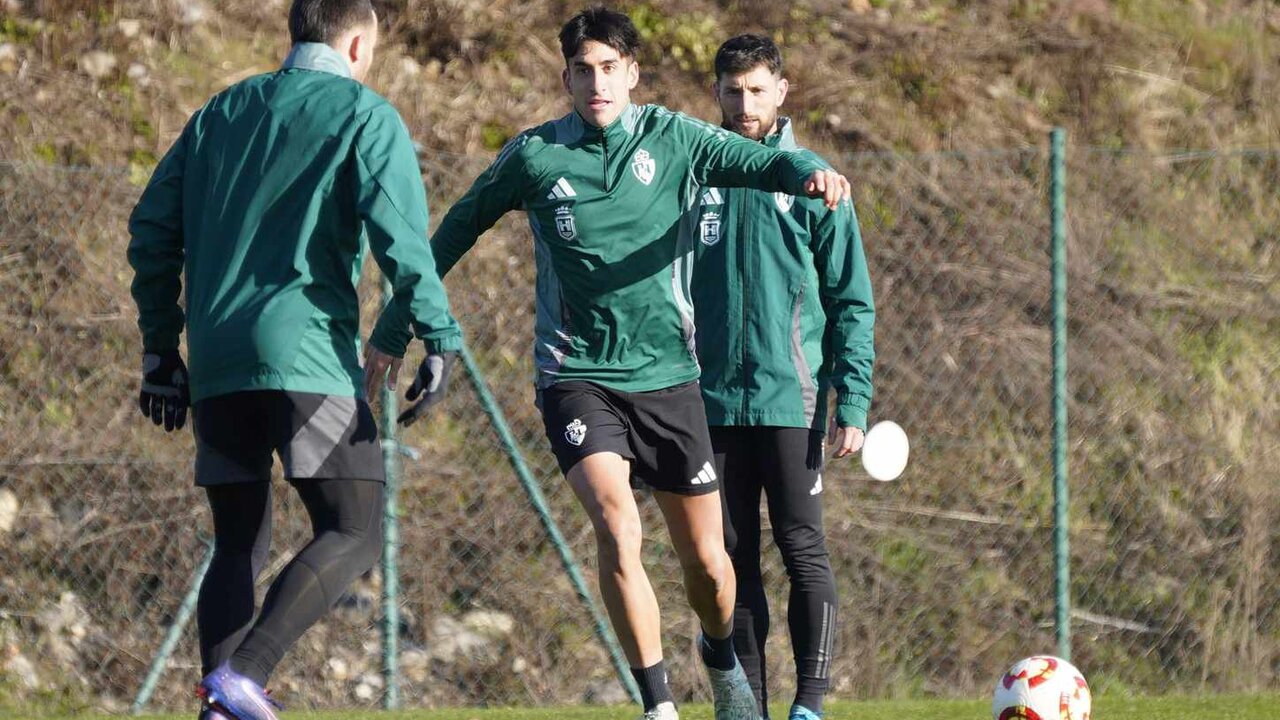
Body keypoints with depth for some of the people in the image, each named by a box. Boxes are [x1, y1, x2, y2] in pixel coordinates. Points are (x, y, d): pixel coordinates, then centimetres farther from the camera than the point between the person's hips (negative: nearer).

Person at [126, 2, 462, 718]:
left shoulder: (219, 115, 20)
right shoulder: (366, 115, 2)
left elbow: (153, 229, 19)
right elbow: (400, 231, -12)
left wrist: (161, 350, 24)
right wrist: (438, 337, -12)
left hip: (216, 363, 6)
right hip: (308, 357, -6)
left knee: (239, 545, 13)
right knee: (353, 536, -5)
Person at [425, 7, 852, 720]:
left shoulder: (670, 138, 1)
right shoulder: (534, 155, 0)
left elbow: (759, 161, -11)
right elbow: (465, 222, 15)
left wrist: (811, 171, -34)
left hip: (667, 374, 2)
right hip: (577, 374, -2)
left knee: (708, 562, 6)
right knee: (617, 526, -25)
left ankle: (722, 656, 40)